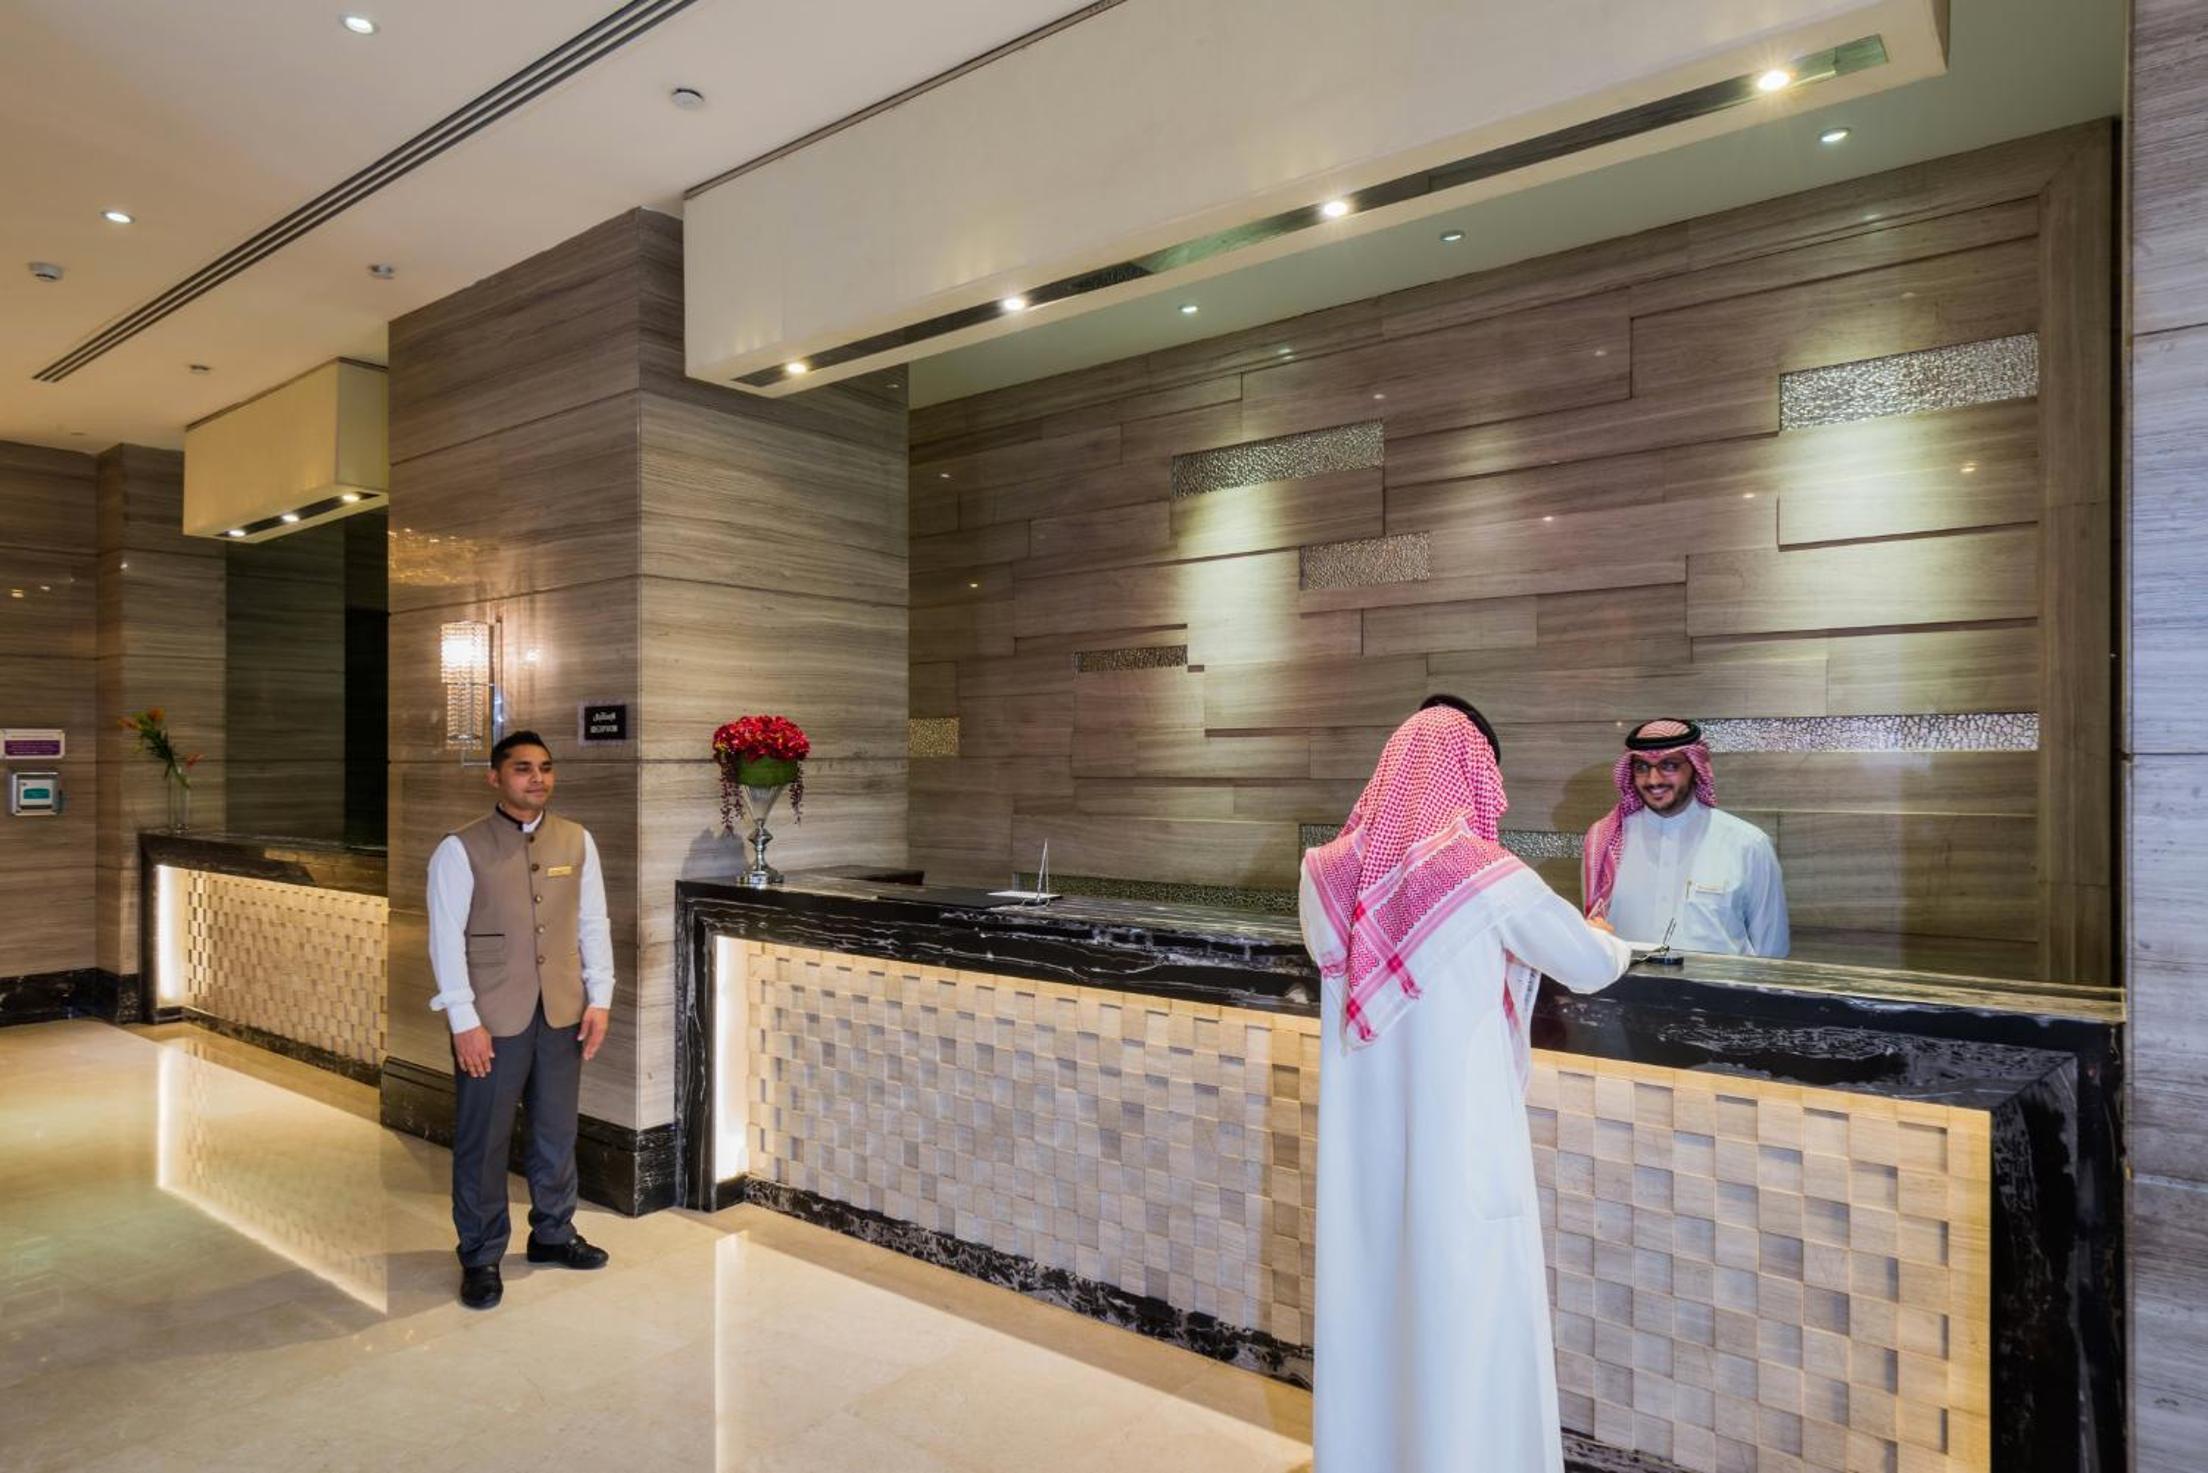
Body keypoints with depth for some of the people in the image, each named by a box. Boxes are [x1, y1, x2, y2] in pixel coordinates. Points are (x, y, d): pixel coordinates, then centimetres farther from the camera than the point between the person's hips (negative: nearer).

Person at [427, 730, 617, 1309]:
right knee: (483, 1140, 7)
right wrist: (464, 1021, -12)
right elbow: (446, 938, -9)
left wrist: (598, 1000, 2)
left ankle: (553, 1232, 35)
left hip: (562, 1013, 4)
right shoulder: (460, 848, -8)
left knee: (557, 1130, 16)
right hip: (492, 1019, -4)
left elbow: (593, 923, 7)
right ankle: (480, 1256, 25)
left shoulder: (577, 841, 4)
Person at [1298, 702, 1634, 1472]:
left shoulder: (1329, 874, -2)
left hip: (1361, 1140, 5)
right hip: (1459, 1137, -4)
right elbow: (1594, 968, -3)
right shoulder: (1490, 881, -14)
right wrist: (1613, 942, 22)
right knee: (1463, 1316, 11)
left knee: (1364, 1300, 19)